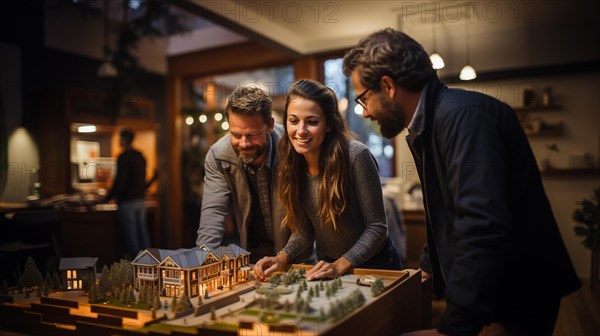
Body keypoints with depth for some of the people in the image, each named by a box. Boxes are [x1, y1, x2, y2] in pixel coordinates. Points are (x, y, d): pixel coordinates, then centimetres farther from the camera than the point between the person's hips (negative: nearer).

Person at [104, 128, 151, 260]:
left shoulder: (123, 157, -13)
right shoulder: (140, 156, 11)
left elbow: (120, 181, -18)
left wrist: (108, 198, -9)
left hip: (127, 201, -8)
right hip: (140, 199, 8)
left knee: (130, 234, -1)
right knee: (142, 232, 11)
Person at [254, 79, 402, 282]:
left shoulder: (356, 156, -24)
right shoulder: (292, 162, -8)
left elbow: (377, 227, -18)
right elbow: (304, 229, 0)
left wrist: (340, 265, -26)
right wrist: (282, 258, -15)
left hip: (374, 265, -2)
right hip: (327, 265, 2)